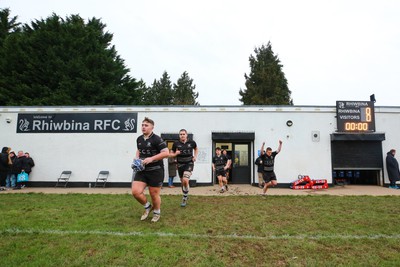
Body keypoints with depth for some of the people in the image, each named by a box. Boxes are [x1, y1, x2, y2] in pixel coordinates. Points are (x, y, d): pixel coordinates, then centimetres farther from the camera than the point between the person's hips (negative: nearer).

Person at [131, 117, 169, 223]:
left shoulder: (157, 139, -13)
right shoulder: (139, 139, 8)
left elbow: (166, 153, -19)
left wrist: (151, 158, -24)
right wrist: (137, 158, 7)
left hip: (155, 171, -6)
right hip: (142, 170, 6)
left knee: (154, 194, 6)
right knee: (135, 191, -6)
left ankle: (157, 212, 34)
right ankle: (147, 206, 23)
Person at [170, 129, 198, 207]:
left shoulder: (192, 142, -3)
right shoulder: (176, 144, -4)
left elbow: (196, 149, 18)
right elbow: (171, 154, 6)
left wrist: (195, 156, 3)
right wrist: (175, 154, -15)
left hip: (189, 163, -2)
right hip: (180, 164, 2)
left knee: (185, 180, -21)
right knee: (182, 182, 12)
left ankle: (184, 198, -2)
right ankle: (186, 195, 38)